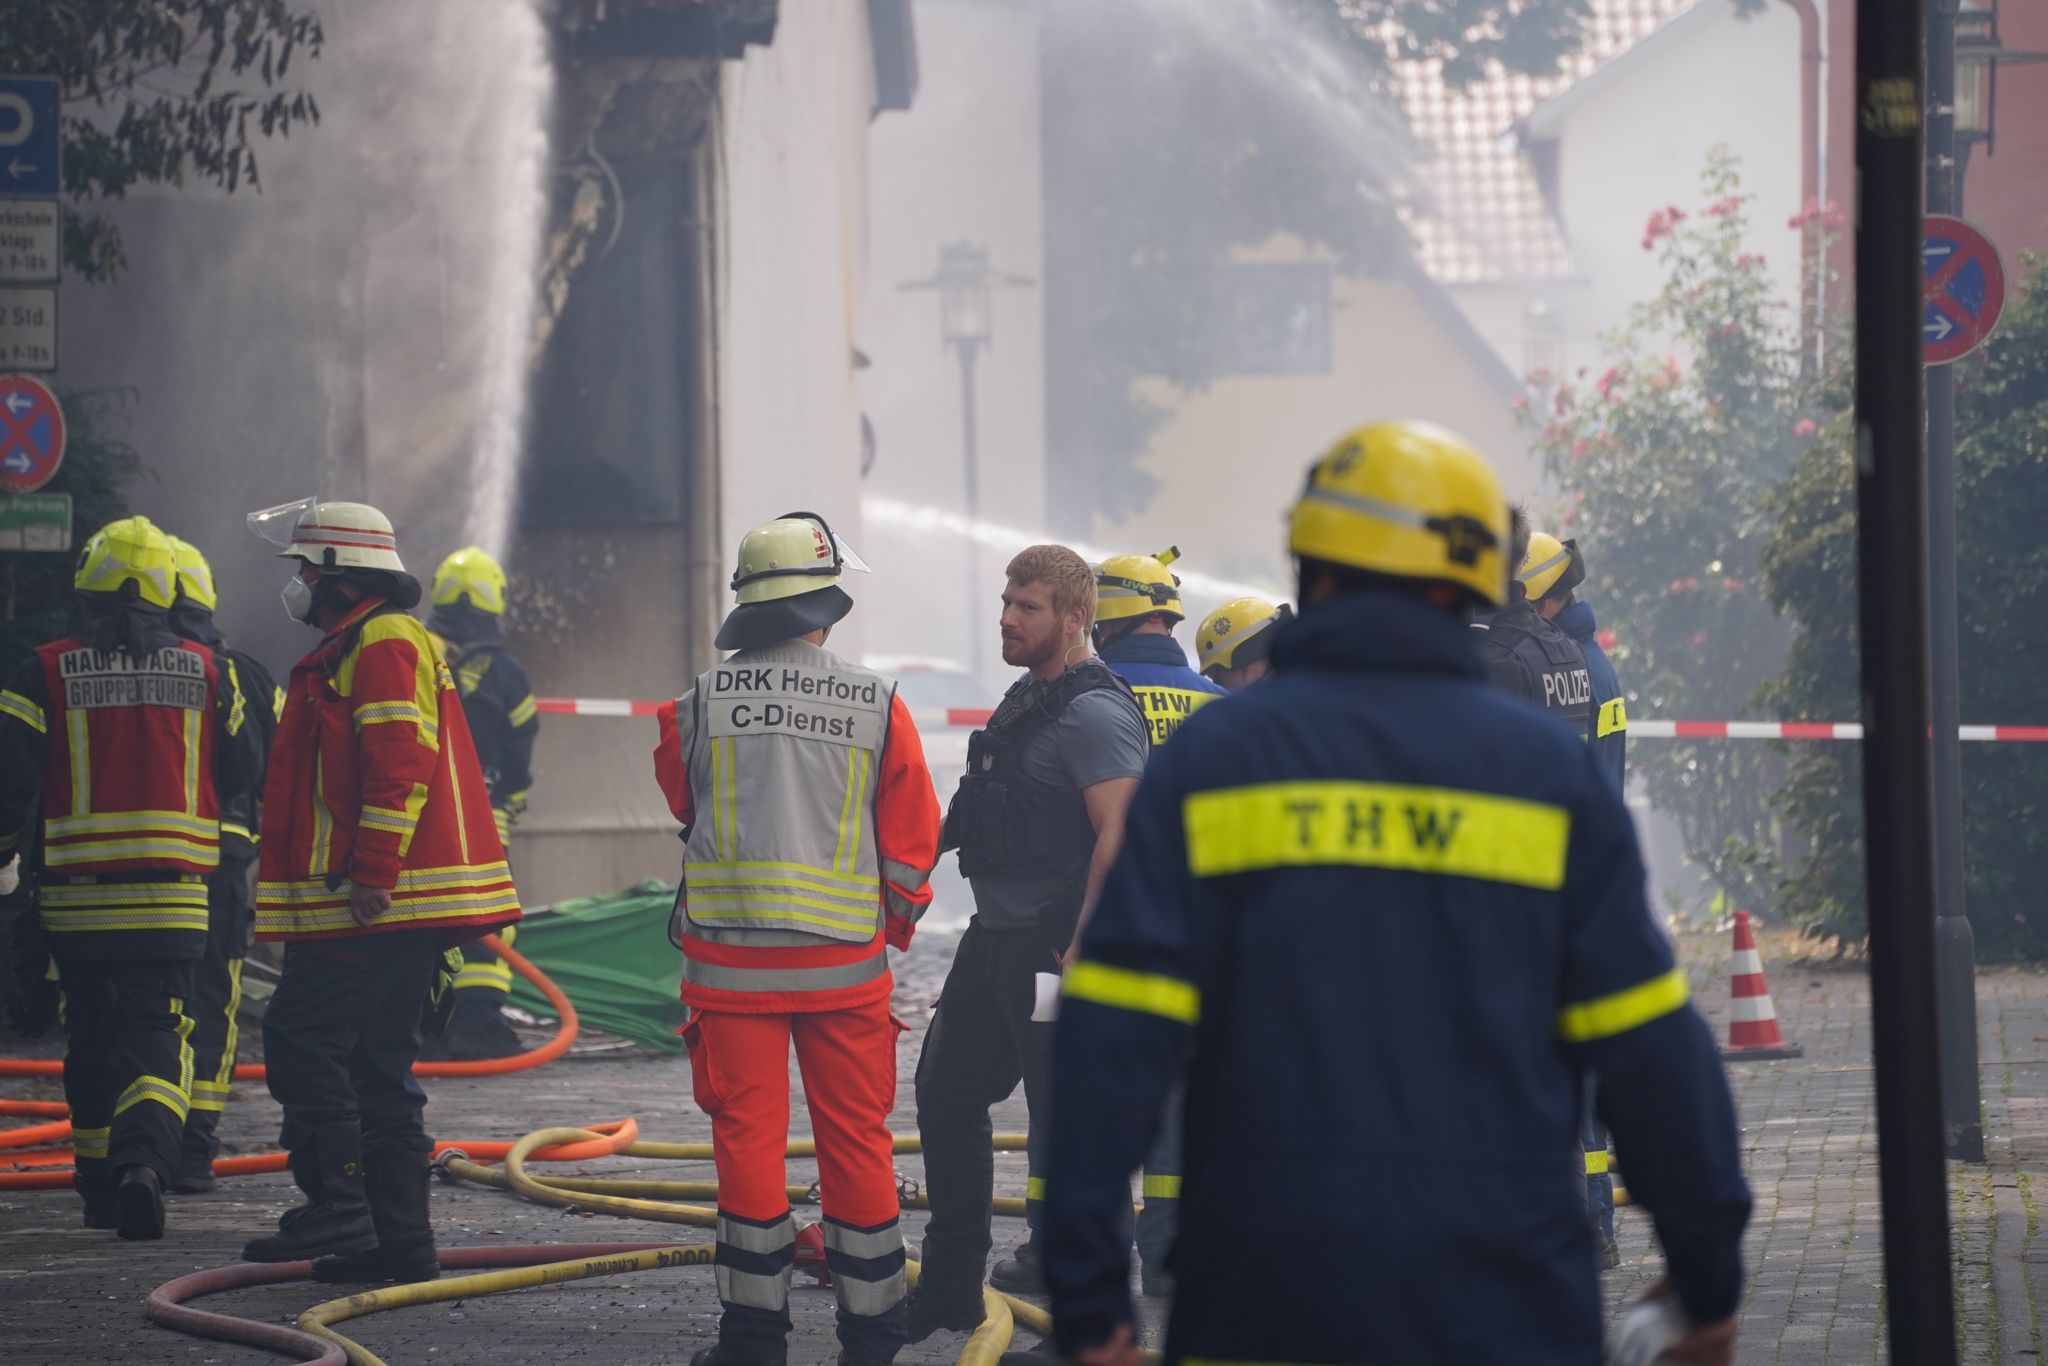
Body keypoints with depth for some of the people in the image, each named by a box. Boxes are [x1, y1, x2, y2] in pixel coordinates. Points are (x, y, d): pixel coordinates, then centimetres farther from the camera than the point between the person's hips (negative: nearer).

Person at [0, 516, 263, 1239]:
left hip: (75, 897, 0)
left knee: (91, 1041, 16)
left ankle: (100, 1187, 24)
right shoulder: (206, 672, 1)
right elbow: (244, 772, 11)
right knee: (155, 1039, -2)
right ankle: (144, 1160, -27)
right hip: (171, 899, 0)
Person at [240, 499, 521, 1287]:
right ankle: (399, 1238, 10)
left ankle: (339, 1209, -13)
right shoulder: (357, 648, 23)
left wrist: (372, 874, -24)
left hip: (380, 902, -11)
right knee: (379, 1061, 10)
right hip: (405, 905, 11)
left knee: (301, 1037, -10)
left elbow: (403, 767, -21)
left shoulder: (383, 645, -11)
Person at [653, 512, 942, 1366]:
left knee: (748, 1135, 4)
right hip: (846, 960, 0)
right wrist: (897, 919, 19)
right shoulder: (878, 706, -3)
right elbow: (913, 841, 2)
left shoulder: (700, 705, -3)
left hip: (730, 958, 0)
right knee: (856, 1138, 8)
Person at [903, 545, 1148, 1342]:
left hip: (1053, 945, -11)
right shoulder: (1026, 700, 16)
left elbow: (1119, 836, -23)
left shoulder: (1092, 712, -16)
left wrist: (1079, 952, -26)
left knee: (1066, 1119, -5)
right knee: (946, 1095, 16)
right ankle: (949, 1289, 25)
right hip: (996, 939, 11)